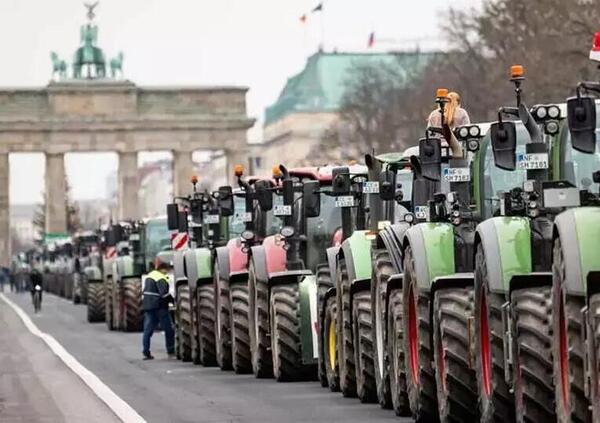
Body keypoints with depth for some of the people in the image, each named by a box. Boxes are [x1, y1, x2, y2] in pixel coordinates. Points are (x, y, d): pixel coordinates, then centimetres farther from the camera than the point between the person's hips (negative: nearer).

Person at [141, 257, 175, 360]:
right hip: (159, 307, -8)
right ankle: (170, 351, 7)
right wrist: (173, 300, -17)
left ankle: (146, 353, 0)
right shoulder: (161, 278, -14)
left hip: (147, 306, 8)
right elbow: (164, 293, -25)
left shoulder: (149, 276, 15)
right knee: (168, 330, 4)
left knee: (148, 330, 5)